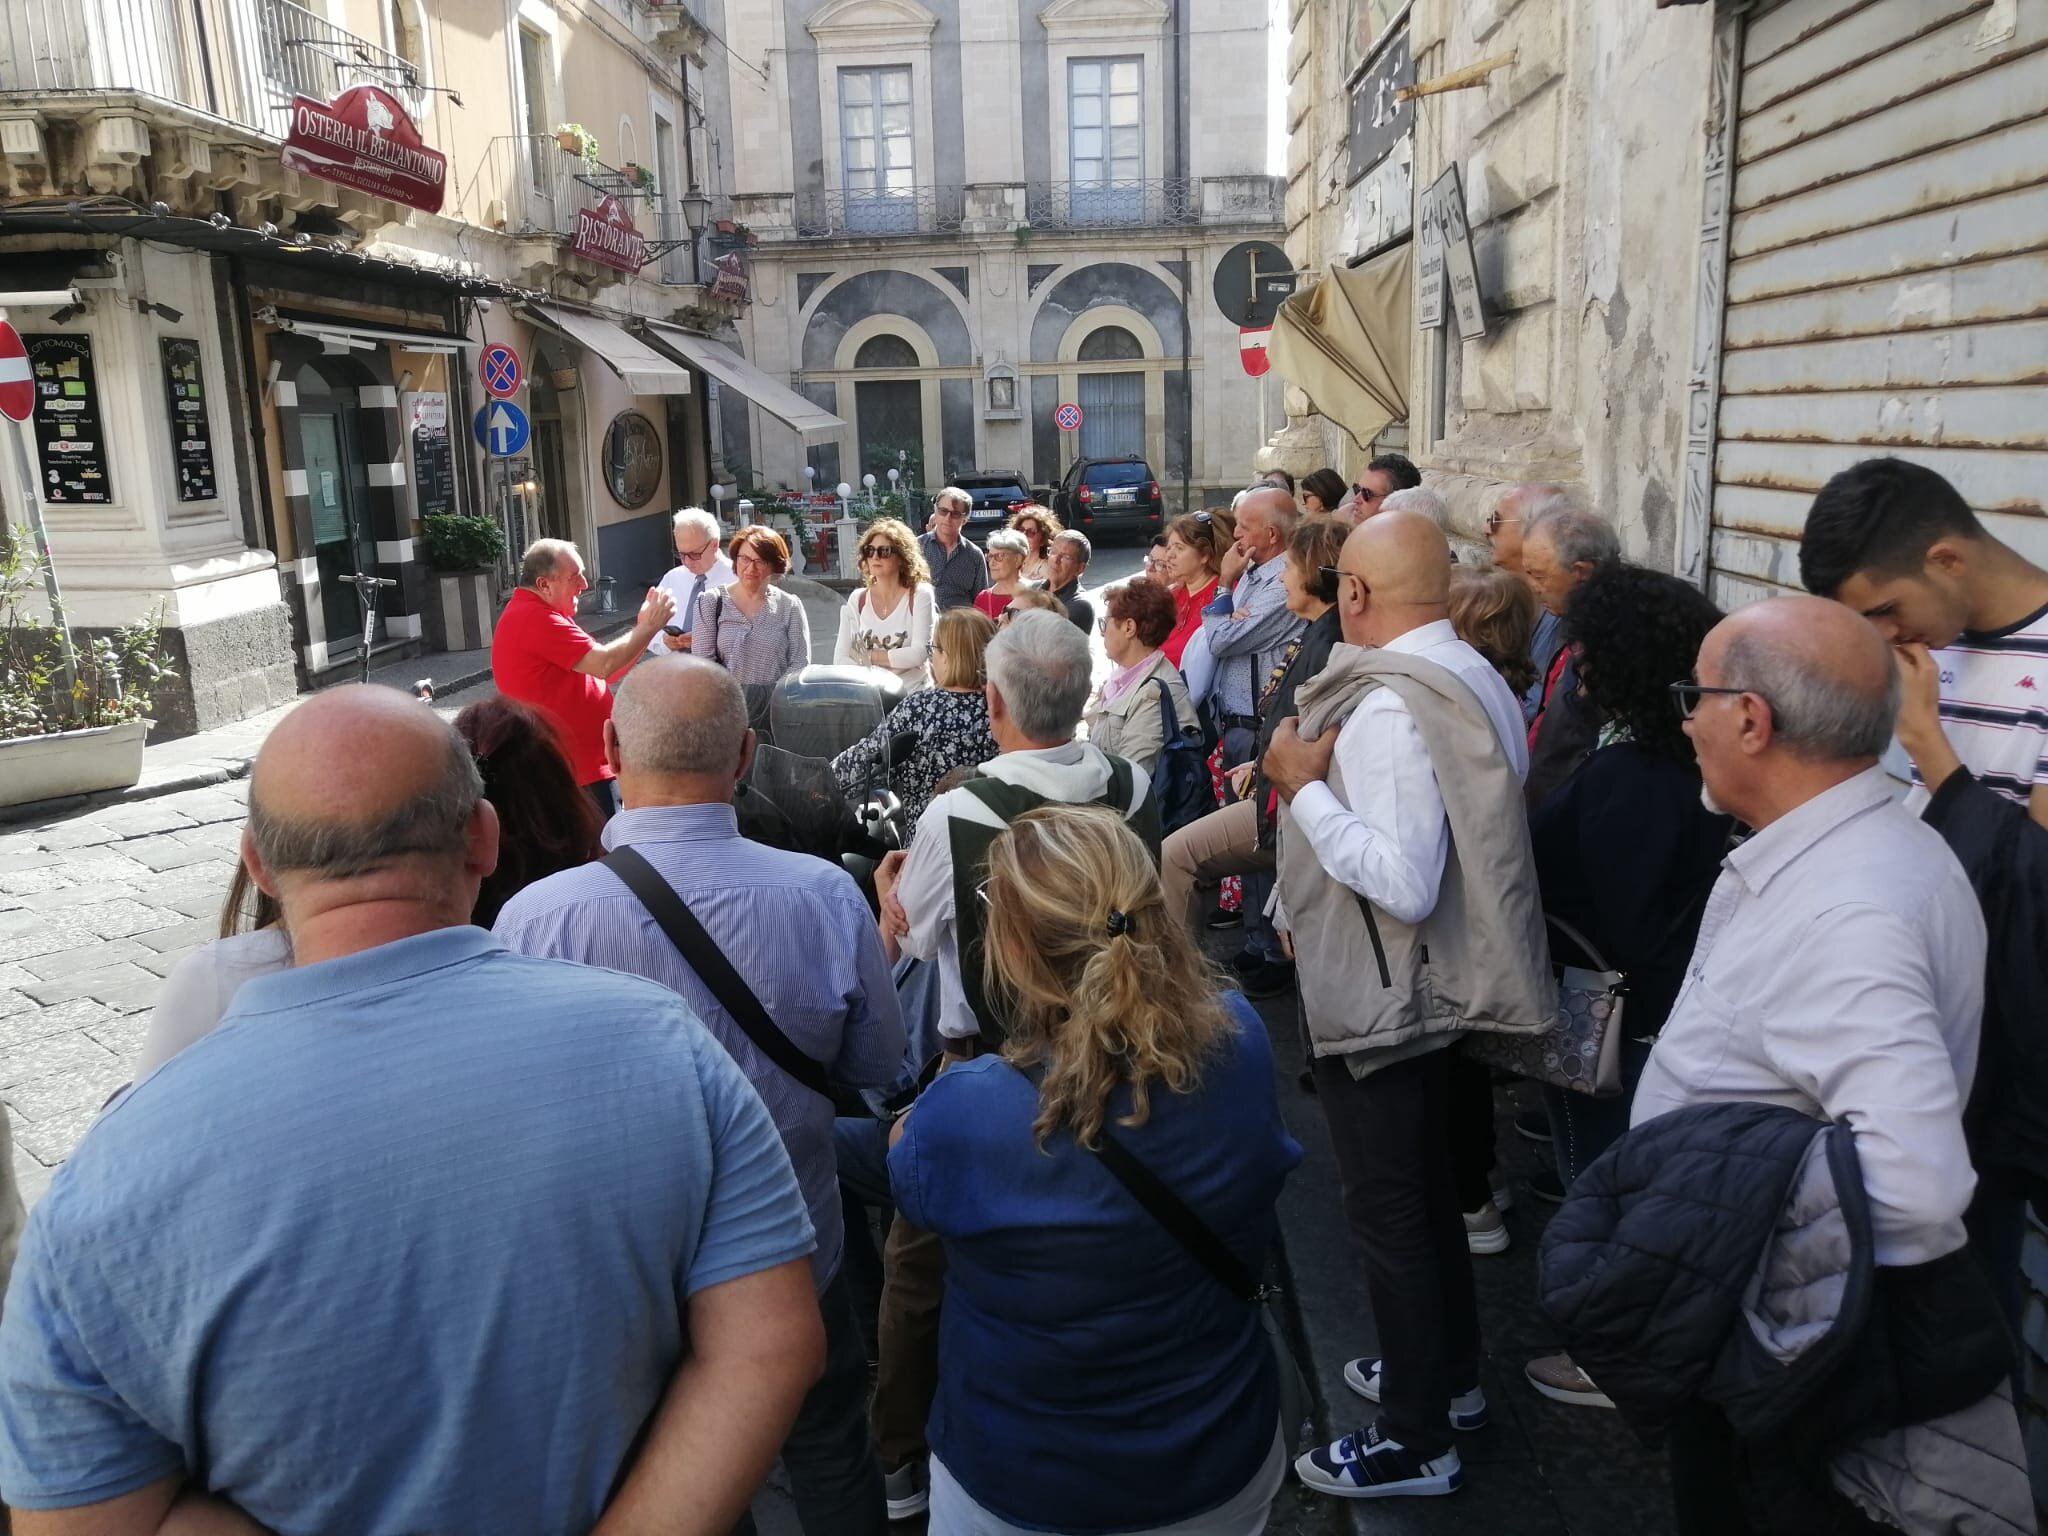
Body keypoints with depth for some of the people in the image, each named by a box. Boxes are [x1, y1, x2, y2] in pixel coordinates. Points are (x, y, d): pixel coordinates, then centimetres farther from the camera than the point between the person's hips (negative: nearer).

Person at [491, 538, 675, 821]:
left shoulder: (530, 615, 18)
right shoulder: (536, 618, -17)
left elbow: (597, 672, 15)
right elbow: (603, 665, -23)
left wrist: (642, 629, 4)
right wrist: (650, 626, -11)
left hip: (577, 763, 11)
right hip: (578, 768, -11)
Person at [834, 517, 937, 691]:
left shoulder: (920, 595, 0)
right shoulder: (857, 599, 8)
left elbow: (919, 653, -11)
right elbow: (840, 658, 2)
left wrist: (868, 656, -4)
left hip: (913, 694, -2)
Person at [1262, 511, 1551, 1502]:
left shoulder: (1387, 708, -25)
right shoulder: (1469, 676, 5)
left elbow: (1404, 884, -31)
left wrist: (1303, 786, -24)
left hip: (1379, 999, -10)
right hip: (1430, 985, 10)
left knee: (1388, 1212, 5)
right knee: (1427, 1192, 23)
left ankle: (1415, 1442, 21)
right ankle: (1448, 1375, 42)